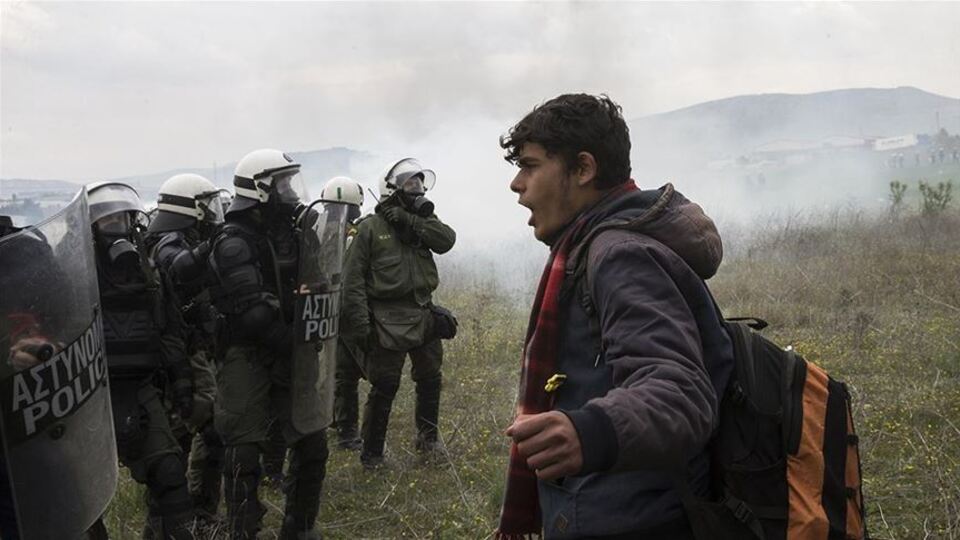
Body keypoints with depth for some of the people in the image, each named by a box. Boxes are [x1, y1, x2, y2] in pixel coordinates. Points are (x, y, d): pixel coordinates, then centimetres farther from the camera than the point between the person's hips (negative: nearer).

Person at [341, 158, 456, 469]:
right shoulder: (371, 227, -7)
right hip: (388, 320, -5)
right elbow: (353, 278, -9)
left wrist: (411, 221, -18)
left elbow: (447, 239, -11)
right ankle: (371, 453, 12)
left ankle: (428, 438, 35)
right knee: (384, 388, -1)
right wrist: (360, 323, -15)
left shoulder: (421, 222, 10)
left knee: (430, 380, 16)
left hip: (423, 315, 6)